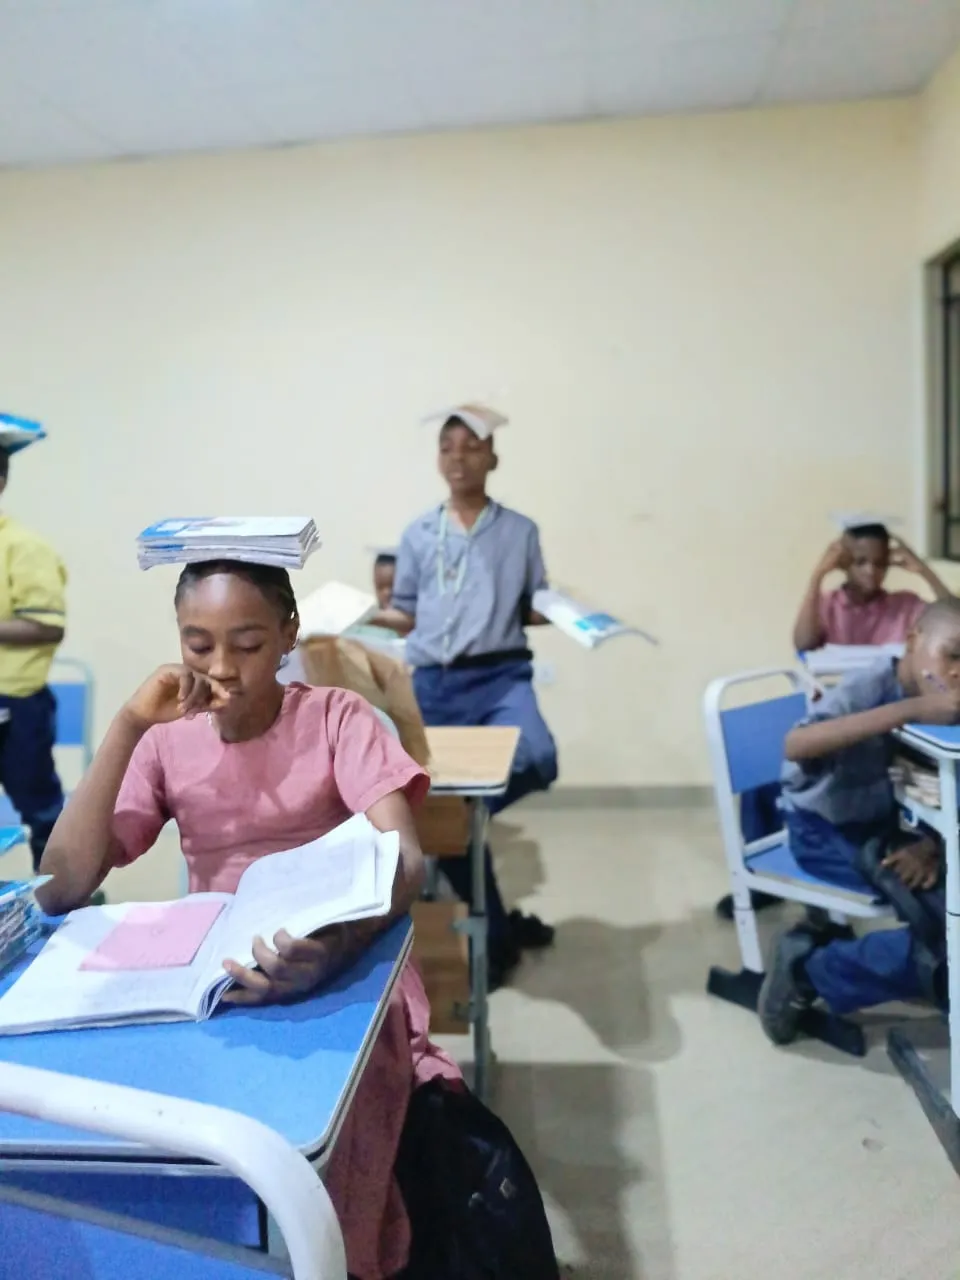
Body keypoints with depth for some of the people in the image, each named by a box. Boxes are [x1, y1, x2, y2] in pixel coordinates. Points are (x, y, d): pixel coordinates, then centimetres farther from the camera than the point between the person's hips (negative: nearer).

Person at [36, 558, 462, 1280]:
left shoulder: (337, 718, -6)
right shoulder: (166, 741, 3)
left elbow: (405, 859, -22)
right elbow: (59, 892, -8)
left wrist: (338, 942, -45)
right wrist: (128, 726, -16)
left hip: (341, 966, -2)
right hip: (211, 979, 3)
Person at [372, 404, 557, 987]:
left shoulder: (520, 531, 10)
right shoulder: (418, 535, 13)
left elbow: (535, 610, 12)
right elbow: (408, 618, 14)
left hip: (501, 675, -2)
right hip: (434, 684, 2)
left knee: (536, 758, -34)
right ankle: (496, 933, 23)